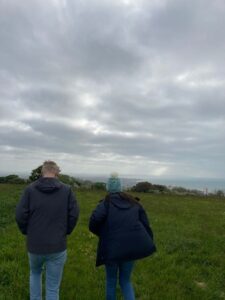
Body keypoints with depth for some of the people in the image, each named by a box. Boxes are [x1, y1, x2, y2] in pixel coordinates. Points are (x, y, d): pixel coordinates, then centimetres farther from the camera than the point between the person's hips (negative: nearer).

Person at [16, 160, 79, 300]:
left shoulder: (30, 189, -7)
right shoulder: (67, 190, -8)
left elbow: (20, 215, -8)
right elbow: (74, 214, -7)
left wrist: (27, 232, 11)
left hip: (35, 245, 1)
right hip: (58, 246, -1)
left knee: (35, 273, 33)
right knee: (53, 289, 14)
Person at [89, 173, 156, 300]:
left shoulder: (106, 203, -3)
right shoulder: (134, 202, 9)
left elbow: (94, 221, -20)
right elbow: (146, 225, 4)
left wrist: (102, 233, 0)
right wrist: (149, 243, 11)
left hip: (112, 248, -3)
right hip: (132, 247, 3)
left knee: (111, 280, 22)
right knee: (125, 280, 22)